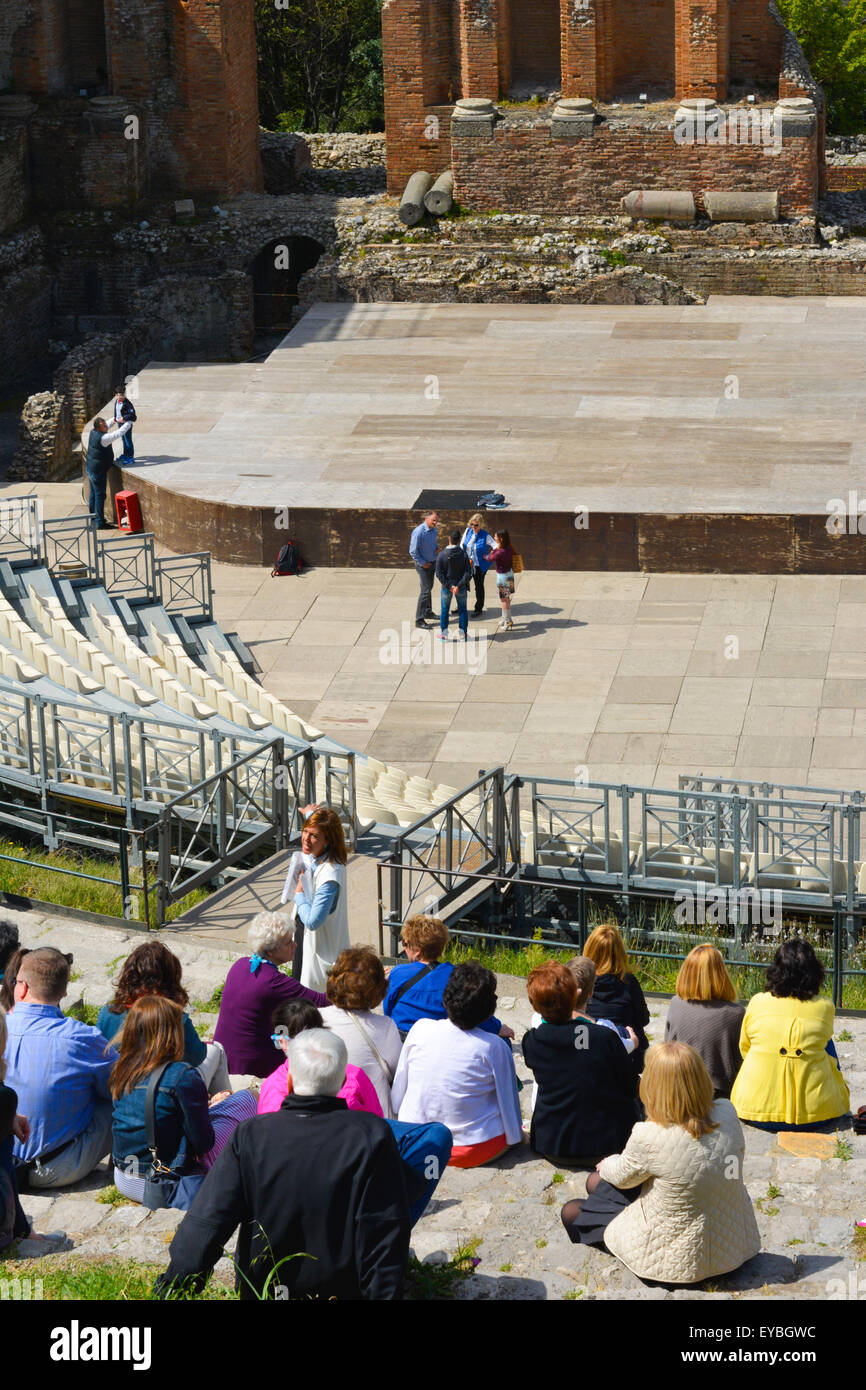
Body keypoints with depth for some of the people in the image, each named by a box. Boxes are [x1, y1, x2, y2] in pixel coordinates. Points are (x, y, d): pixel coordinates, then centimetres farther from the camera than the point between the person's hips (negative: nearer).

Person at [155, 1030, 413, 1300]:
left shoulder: (251, 1136, -14)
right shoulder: (371, 1135, -16)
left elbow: (206, 1223, -13)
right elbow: (386, 1234, -14)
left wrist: (168, 1288, -6)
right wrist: (384, 1294, -4)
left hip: (260, 1290, 3)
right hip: (343, 1292, -3)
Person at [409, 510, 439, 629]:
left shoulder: (434, 530, 2)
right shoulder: (418, 532, -24)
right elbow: (413, 551, -22)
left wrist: (437, 548, 0)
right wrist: (423, 563, -16)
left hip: (432, 563, 8)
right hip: (423, 565, -8)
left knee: (429, 588, 21)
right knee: (425, 590, -10)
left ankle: (428, 612, 37)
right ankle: (419, 620, -6)